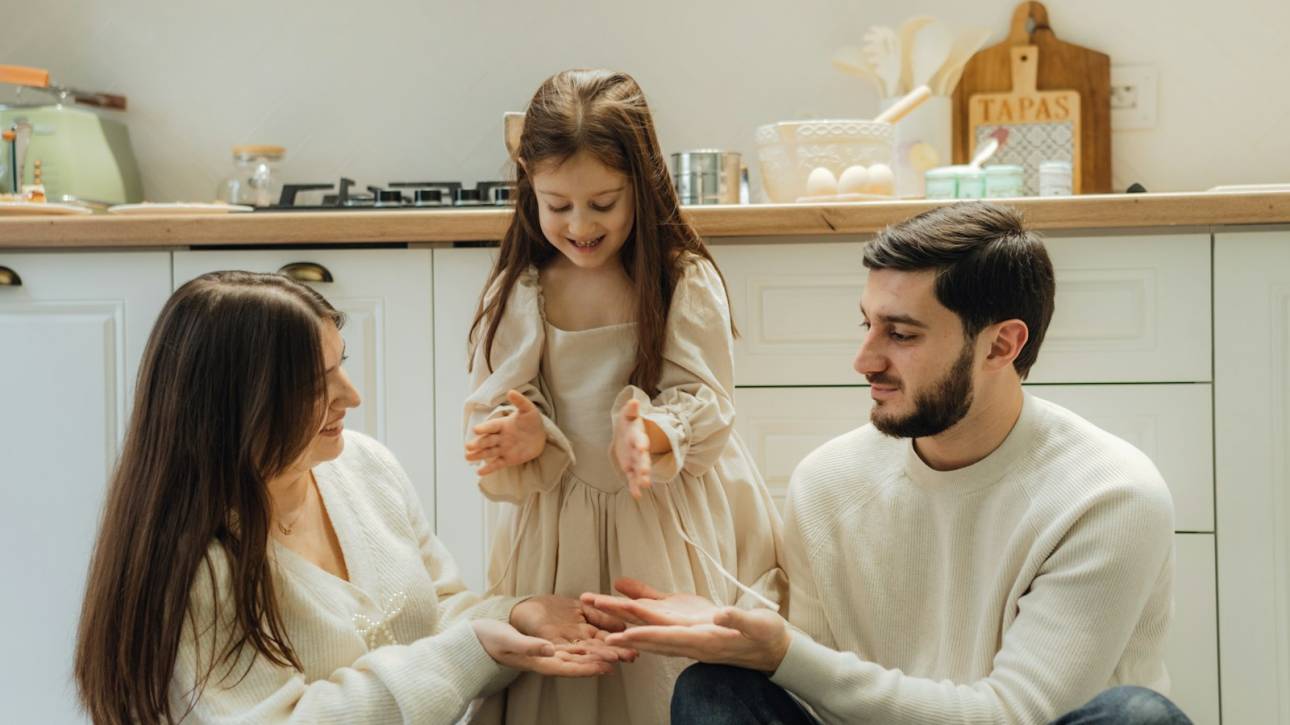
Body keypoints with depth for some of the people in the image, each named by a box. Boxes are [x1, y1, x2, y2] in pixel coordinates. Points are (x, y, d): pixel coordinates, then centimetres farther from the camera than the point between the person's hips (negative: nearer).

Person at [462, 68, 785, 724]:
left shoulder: (685, 281, -5)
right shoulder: (517, 294, 2)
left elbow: (706, 407, -7)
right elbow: (492, 413, 0)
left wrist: (649, 435, -29)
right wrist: (521, 439, -23)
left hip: (667, 529, -1)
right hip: (557, 531, 2)